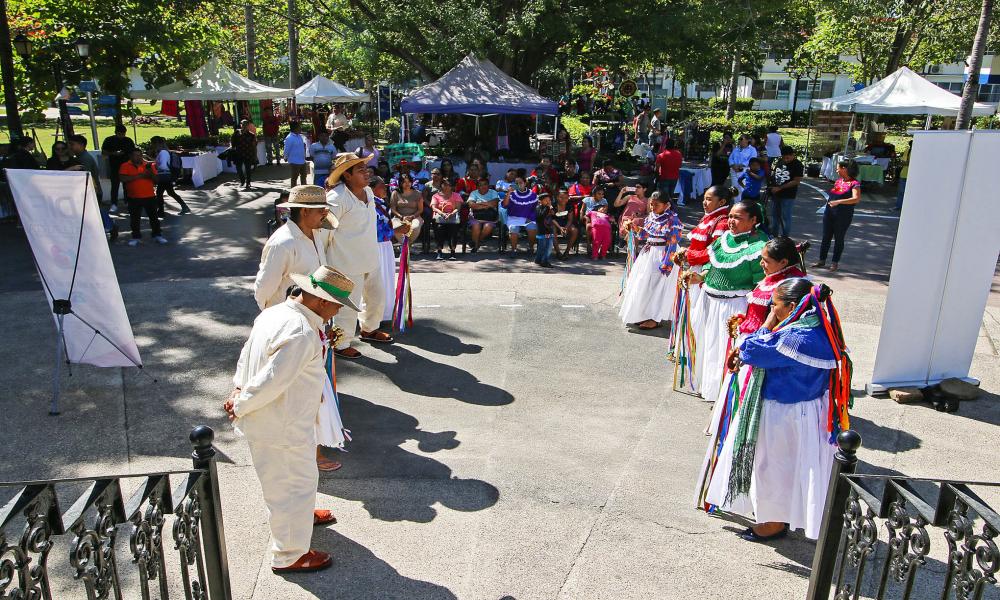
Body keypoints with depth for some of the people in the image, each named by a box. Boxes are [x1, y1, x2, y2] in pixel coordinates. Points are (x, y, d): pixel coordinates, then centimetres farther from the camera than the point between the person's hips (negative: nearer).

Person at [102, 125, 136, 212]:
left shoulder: (128, 140, 8)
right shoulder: (109, 140, 1)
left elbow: (133, 152, 14)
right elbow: (103, 153, 1)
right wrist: (113, 153, -15)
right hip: (114, 166, -2)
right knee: (114, 185, -5)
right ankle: (114, 204, -3)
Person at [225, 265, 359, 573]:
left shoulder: (273, 313, 0)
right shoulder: (302, 334, -31)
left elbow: (247, 352, 9)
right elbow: (272, 382, -30)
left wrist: (239, 389, 3)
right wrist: (240, 407, -16)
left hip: (266, 421, 9)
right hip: (282, 429, -9)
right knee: (294, 484, 11)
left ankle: (301, 513, 58)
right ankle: (289, 556, 31)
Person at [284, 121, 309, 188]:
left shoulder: (300, 136, 6)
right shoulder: (289, 138, -18)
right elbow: (287, 150, -12)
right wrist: (286, 158, -1)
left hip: (302, 161, 8)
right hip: (294, 162, -8)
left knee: (304, 176, 18)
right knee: (294, 178, 3)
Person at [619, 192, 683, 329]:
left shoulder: (672, 220, -16)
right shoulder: (651, 216, 6)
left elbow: (672, 243, -19)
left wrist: (666, 264, -23)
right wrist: (636, 228, -1)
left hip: (662, 255, -8)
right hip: (647, 254, 8)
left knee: (657, 285, -2)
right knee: (642, 284, 14)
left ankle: (655, 318, 9)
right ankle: (643, 315, 27)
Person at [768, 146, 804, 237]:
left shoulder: (797, 165, -11)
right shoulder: (779, 162, 7)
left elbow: (796, 181, -16)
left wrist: (779, 188, -19)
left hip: (788, 196, -6)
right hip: (775, 194, 6)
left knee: (786, 217, -1)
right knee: (775, 216, 17)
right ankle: (773, 235, 29)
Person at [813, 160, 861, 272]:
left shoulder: (854, 183, -11)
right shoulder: (838, 181, 9)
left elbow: (856, 199, -24)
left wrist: (839, 201, -29)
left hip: (843, 216, -6)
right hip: (829, 212, 6)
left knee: (839, 239, 5)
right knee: (825, 237, 9)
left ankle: (835, 263, 15)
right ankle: (822, 261, 18)